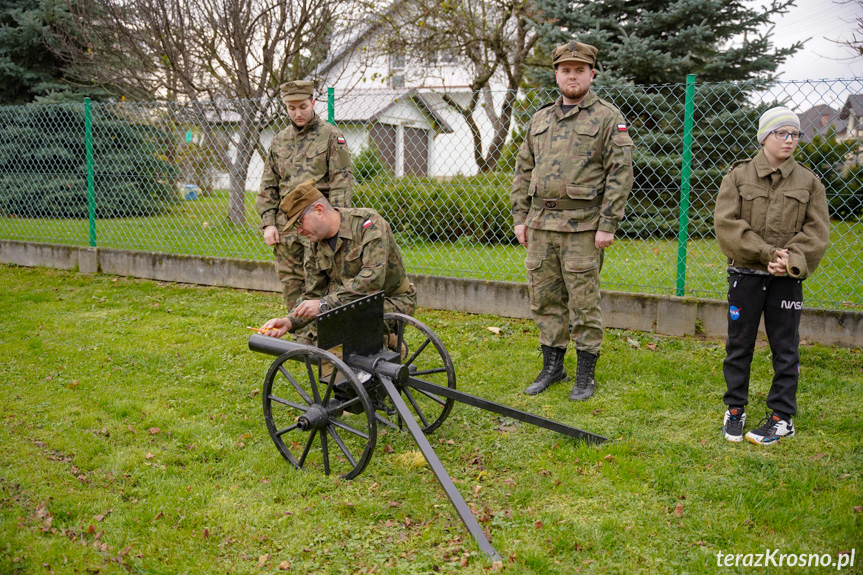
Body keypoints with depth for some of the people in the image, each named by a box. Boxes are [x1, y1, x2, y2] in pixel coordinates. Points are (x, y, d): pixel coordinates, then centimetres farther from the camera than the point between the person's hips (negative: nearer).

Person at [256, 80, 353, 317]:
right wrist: (268, 223, 5)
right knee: (291, 284, 8)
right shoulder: (279, 141, 15)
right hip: (286, 225, 5)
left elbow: (341, 182, -6)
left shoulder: (331, 136, 1)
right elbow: (268, 186, 16)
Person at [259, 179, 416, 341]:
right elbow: (313, 295, 5)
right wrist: (289, 321, -15)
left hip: (391, 302, -7)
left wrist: (324, 303, -31)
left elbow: (372, 279, -30)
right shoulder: (317, 248, 4)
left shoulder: (368, 223, -18)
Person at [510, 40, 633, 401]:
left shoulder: (607, 118, -1)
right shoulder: (539, 120, 15)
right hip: (540, 226, 5)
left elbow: (620, 174, -7)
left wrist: (608, 224, -13)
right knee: (544, 300, 10)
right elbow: (523, 171, 18)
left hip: (583, 226, -5)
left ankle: (586, 374, 13)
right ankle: (552, 366, 24)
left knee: (584, 304, 0)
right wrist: (520, 216, 9)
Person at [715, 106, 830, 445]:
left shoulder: (808, 182, 6)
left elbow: (817, 231, 1)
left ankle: (782, 417, 17)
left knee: (785, 349, 6)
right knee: (739, 345, 8)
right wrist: (767, 253, -17)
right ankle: (735, 410, 22)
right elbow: (726, 223, -9)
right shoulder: (738, 176, 1)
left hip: (787, 279, 1)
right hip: (746, 274, -1)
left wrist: (792, 260, -17)